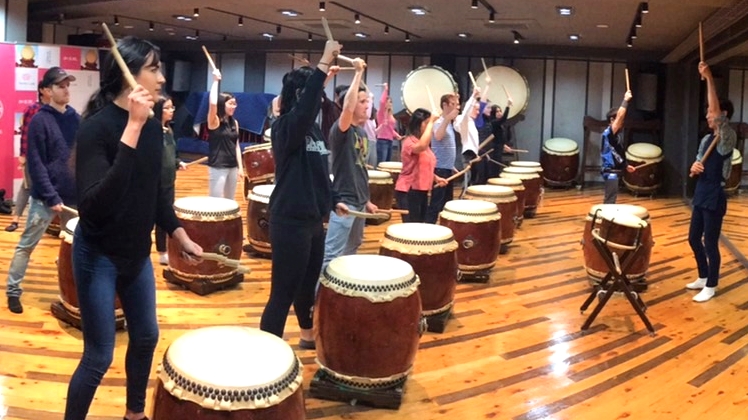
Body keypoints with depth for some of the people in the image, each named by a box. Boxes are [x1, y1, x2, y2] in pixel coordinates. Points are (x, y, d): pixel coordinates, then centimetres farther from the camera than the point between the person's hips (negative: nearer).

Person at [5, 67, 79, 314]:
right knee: (27, 245, 5)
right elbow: (35, 164, -14)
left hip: (74, 195, 5)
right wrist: (51, 197, -18)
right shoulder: (40, 121, -10)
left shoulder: (75, 119, 6)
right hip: (45, 197, -5)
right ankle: (13, 291, 18)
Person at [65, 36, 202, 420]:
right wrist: (131, 130, -39)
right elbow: (93, 205, -37)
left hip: (137, 252, 8)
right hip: (99, 255, -8)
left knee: (146, 336, 20)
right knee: (99, 356, 1)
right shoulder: (96, 127, -23)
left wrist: (180, 235, 14)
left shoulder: (154, 127, -1)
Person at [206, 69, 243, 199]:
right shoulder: (214, 121, -9)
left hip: (232, 167, 6)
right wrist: (216, 80, -20)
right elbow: (212, 103, -28)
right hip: (218, 167, -6)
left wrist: (240, 166, 8)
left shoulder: (234, 123, 9)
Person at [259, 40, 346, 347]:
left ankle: (308, 335, 43)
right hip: (289, 222, -9)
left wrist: (333, 200, 13)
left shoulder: (315, 130, 11)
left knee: (307, 284, 24)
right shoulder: (285, 128, -15)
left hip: (313, 220, 9)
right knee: (283, 293, -4)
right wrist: (324, 63, -36)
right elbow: (305, 107, -37)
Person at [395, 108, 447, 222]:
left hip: (422, 191, 9)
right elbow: (421, 146, -38)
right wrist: (431, 122, -31)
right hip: (408, 191, -9)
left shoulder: (425, 144, 16)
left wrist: (436, 178, 8)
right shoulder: (409, 142, -14)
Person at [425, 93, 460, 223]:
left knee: (448, 202, 15)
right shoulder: (439, 122, -13)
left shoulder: (450, 123, 15)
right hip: (440, 169, -9)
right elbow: (438, 137, -36)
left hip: (448, 169, 9)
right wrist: (448, 119, -43)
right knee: (436, 204, -8)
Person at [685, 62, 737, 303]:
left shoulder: (728, 138, -14)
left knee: (710, 243, -1)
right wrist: (694, 168, -7)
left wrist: (709, 78, -29)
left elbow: (717, 110, -29)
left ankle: (711, 287, 12)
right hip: (701, 195, 9)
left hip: (714, 197, -9)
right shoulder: (706, 139, 11)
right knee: (694, 238, 16)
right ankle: (703, 278, 32)